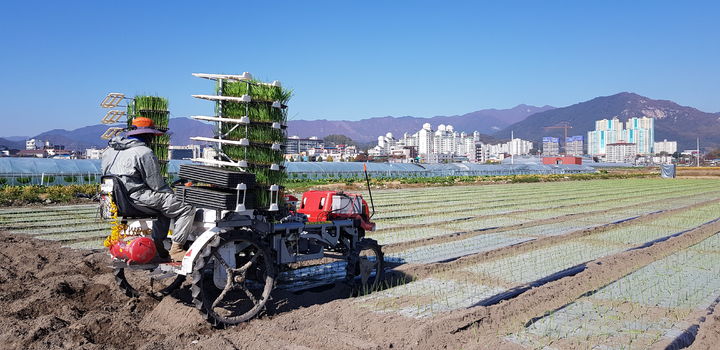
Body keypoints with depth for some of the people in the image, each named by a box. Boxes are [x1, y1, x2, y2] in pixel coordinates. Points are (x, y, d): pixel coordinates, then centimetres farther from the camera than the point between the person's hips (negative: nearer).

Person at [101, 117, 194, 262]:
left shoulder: (110, 150, 14)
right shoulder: (144, 153, -14)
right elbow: (157, 184, -13)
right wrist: (172, 194, 6)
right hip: (137, 197, -10)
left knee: (164, 205, 32)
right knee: (187, 210, -7)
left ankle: (158, 244, 25)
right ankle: (176, 249, -7)